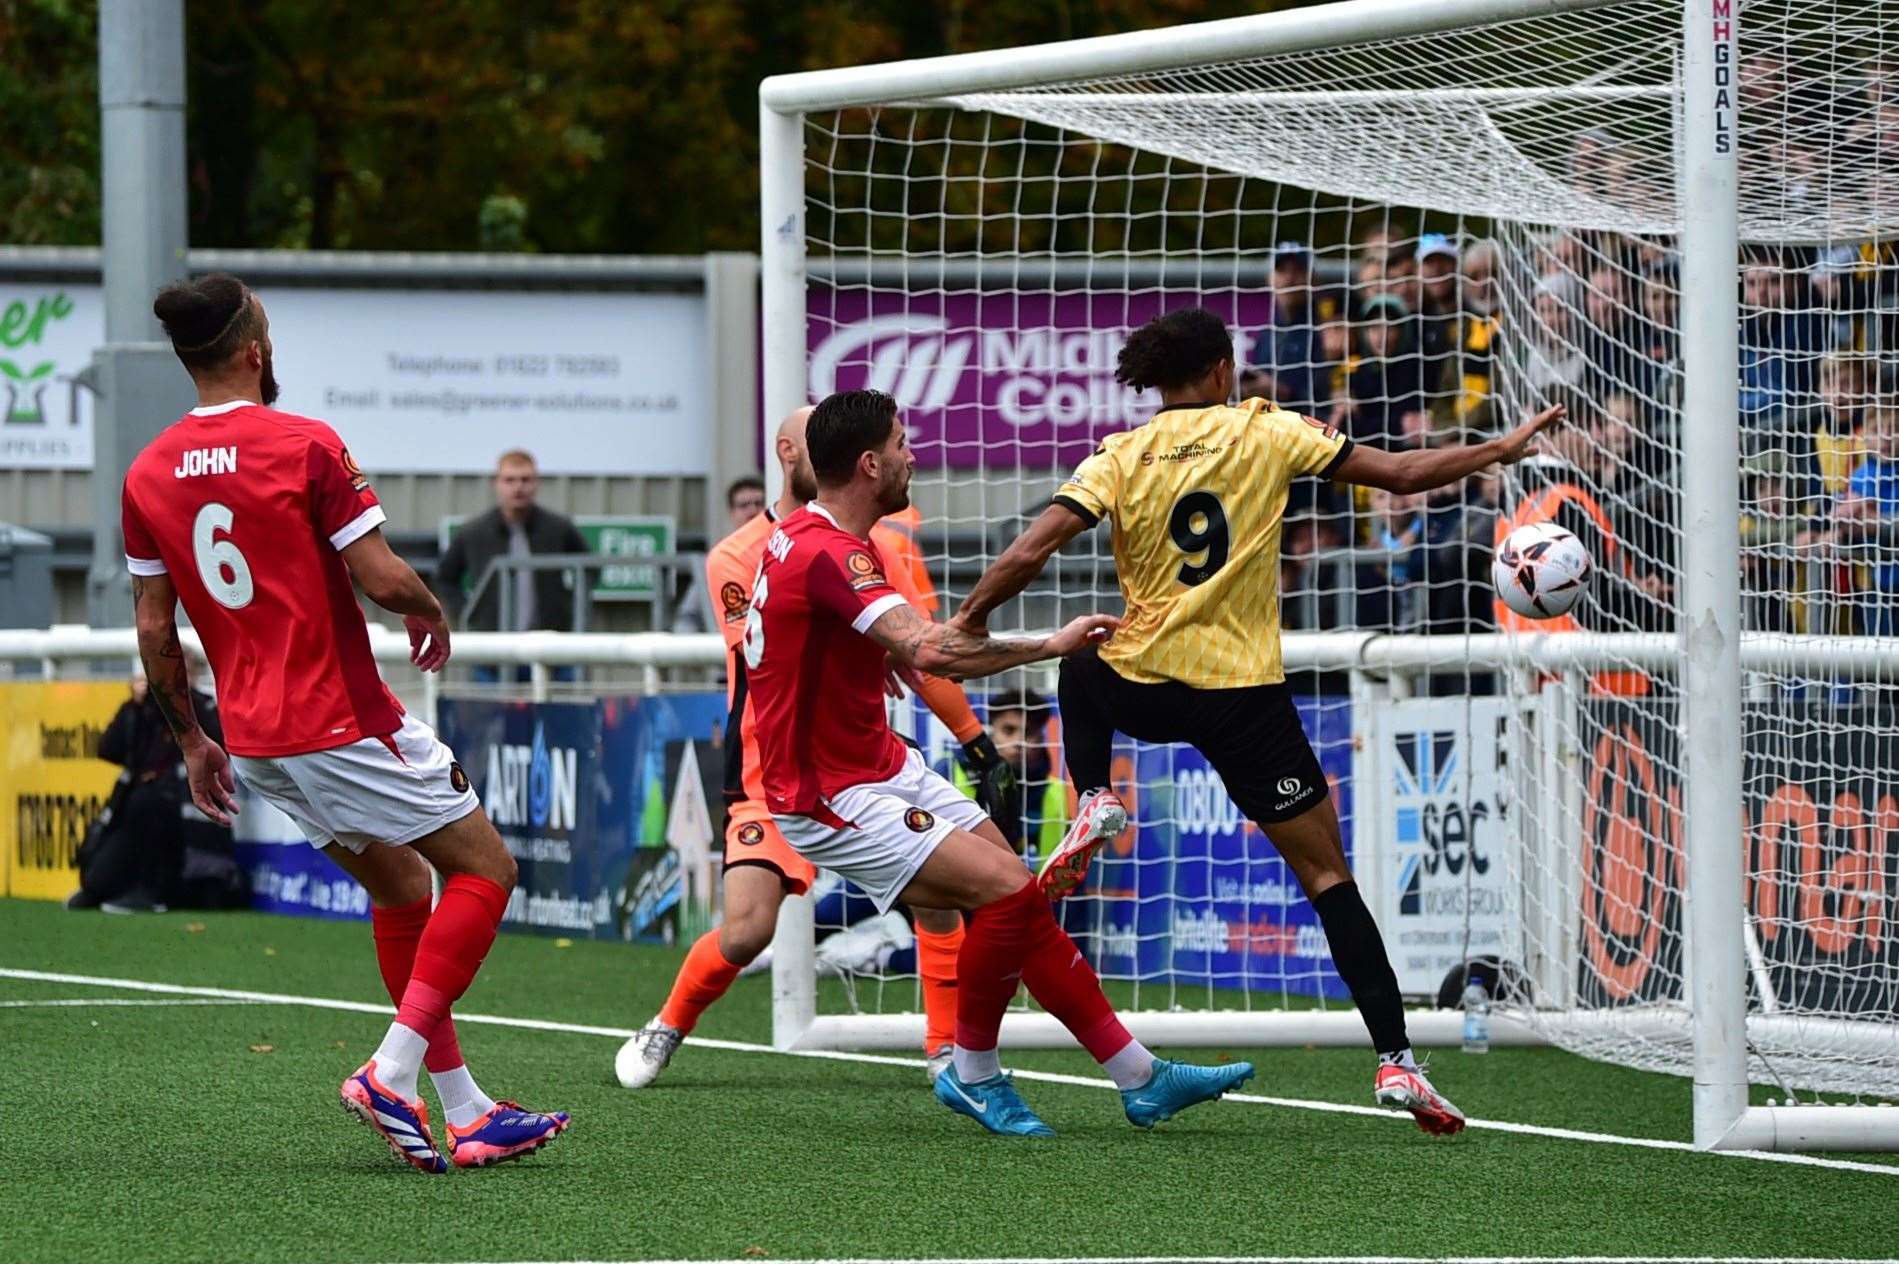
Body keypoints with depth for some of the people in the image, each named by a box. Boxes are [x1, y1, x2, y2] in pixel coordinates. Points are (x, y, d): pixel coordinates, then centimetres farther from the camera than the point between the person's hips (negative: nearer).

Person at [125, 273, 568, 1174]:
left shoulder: (147, 476, 5)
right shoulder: (305, 447, -14)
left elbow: (154, 628, 9)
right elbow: (384, 579, -16)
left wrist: (192, 742, 19)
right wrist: (432, 615, 6)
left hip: (254, 740, 7)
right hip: (343, 720, -7)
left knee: (402, 886, 18)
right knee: (484, 870, 4)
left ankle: (465, 1113, 15)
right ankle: (391, 1073, -9)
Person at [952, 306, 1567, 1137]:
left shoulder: (1122, 458, 1)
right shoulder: (1265, 435, -1)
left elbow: (1031, 552, -8)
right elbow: (1400, 473, -1)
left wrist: (969, 619, 7)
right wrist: (1503, 450, 10)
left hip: (1143, 686, 2)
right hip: (1244, 695, -1)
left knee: (1081, 667, 39)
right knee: (1325, 872, 4)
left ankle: (1092, 802, 14)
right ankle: (1394, 1060, -8)